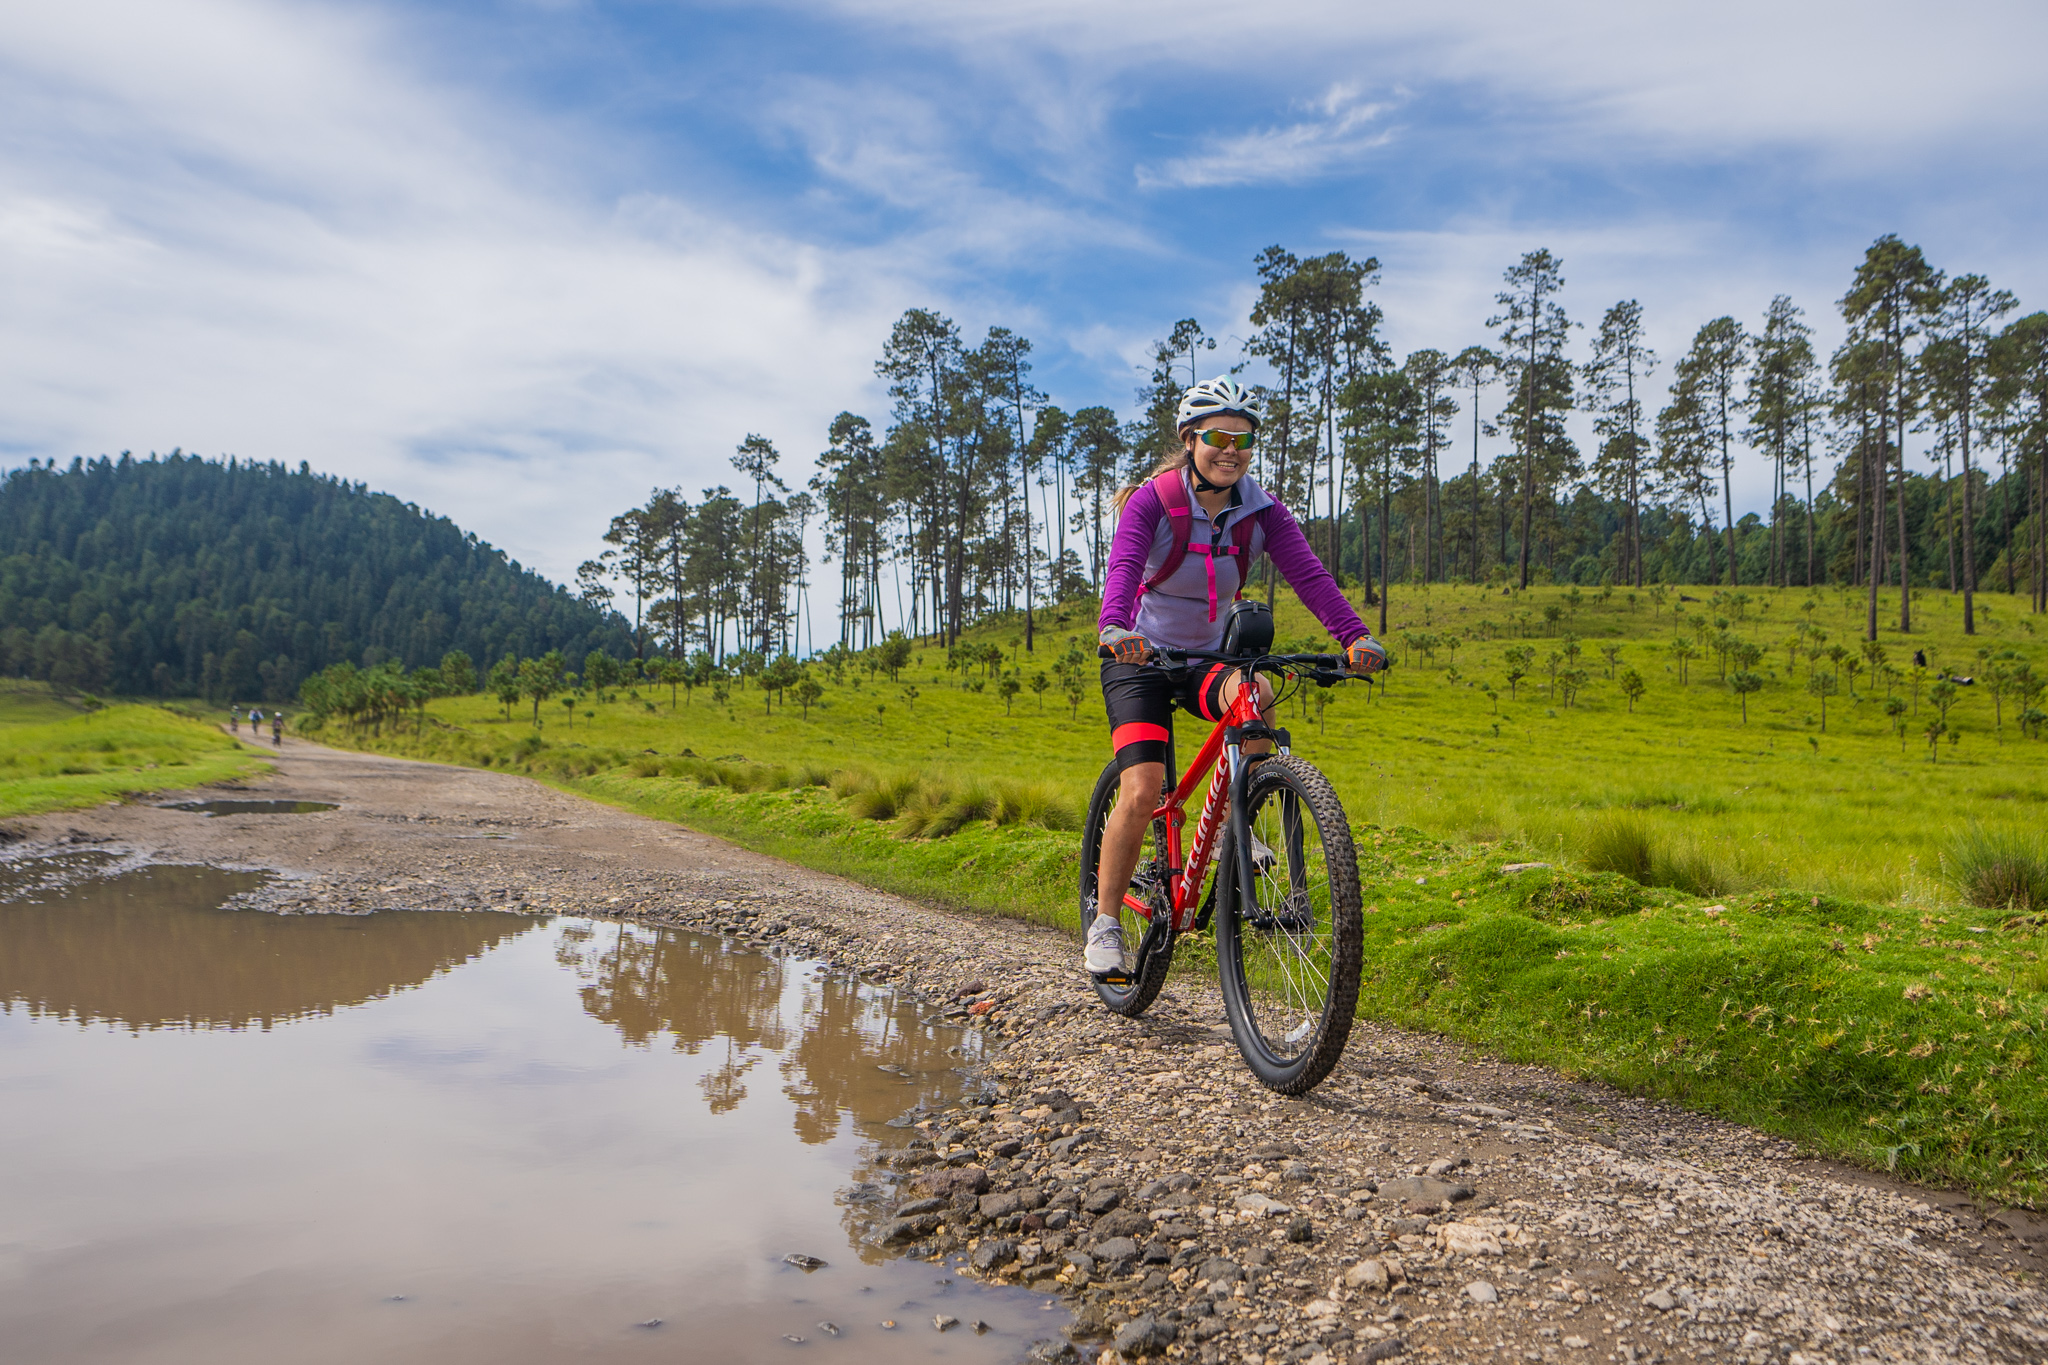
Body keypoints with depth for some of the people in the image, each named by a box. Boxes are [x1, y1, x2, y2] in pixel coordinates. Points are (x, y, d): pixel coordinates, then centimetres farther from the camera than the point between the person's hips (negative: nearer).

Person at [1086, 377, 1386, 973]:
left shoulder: (1260, 510, -7)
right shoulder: (1152, 500, -15)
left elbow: (1309, 573, -20)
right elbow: (1123, 566, -33)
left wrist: (1356, 636, -37)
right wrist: (1113, 627, -54)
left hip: (1209, 658, 3)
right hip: (1141, 658, -3)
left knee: (1255, 695, -32)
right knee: (1141, 792, -17)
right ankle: (1104, 923, 0)